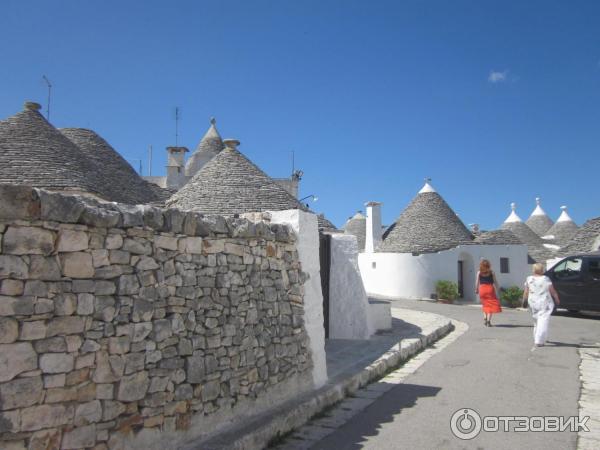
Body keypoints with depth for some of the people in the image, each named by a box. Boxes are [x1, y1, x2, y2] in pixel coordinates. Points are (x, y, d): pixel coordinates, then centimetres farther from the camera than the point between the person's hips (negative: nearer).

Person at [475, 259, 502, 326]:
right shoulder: (491, 272, 1)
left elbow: (477, 283, 2)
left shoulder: (479, 273, 2)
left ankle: (485, 318, 6)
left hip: (482, 289, 2)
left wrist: (476, 290, 14)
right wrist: (497, 290, 9)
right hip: (490, 288, -2)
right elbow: (495, 282, 2)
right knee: (491, 305, 2)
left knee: (485, 304, 18)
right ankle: (488, 320, -5)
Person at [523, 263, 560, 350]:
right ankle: (538, 342, -15)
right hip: (545, 304, -3)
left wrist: (524, 301, 10)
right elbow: (553, 292, -2)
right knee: (543, 322, -6)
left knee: (536, 322, 20)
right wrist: (557, 300, 13)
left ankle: (538, 339, 31)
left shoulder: (529, 279, -2)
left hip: (533, 304, 4)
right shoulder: (546, 279, -8)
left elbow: (526, 292, -2)